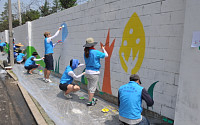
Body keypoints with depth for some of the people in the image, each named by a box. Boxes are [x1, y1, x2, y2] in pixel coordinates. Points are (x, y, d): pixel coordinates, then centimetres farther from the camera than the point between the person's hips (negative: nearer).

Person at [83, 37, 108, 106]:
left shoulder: (85, 52, 2)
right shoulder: (95, 52, -17)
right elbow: (106, 55, -6)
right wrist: (103, 49, 11)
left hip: (87, 71, 7)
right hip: (94, 72, -7)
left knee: (89, 86, 20)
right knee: (92, 87, 4)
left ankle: (91, 98, 36)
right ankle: (90, 102, 11)